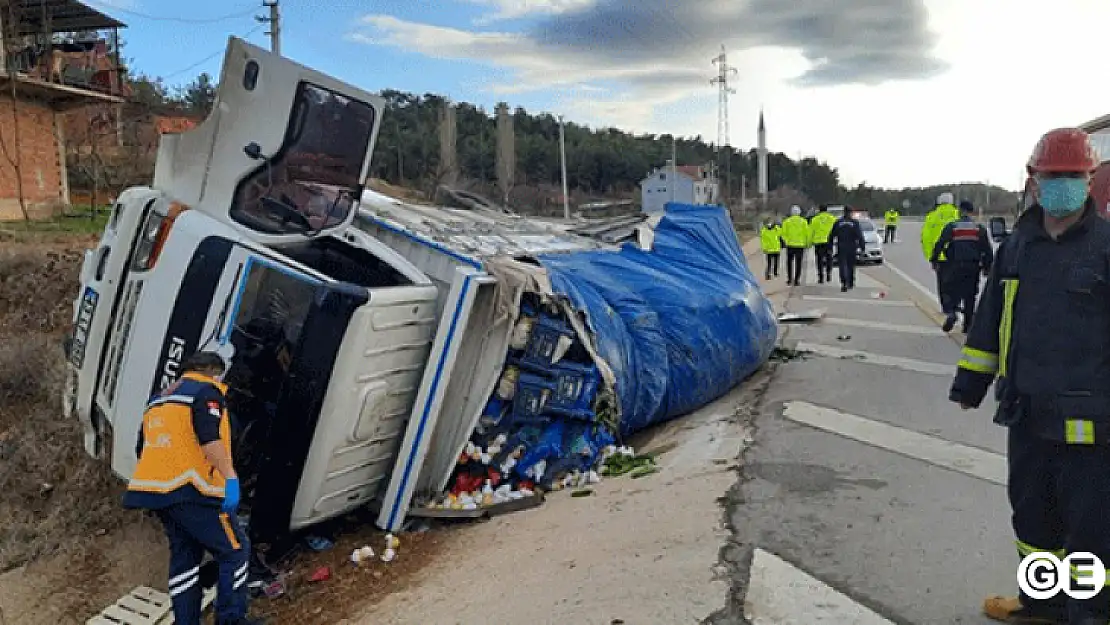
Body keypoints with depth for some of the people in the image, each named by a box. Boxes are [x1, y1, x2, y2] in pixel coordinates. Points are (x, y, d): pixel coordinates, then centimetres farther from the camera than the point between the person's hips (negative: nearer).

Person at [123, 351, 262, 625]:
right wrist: (230, 477, -23)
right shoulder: (206, 390, -3)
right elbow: (209, 438, -19)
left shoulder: (159, 399, 25)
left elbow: (142, 449, 27)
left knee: (184, 556, 15)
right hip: (192, 490, -9)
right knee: (235, 551, -1)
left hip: (159, 489, 9)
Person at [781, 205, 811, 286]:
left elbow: (783, 233, -2)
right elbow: (807, 233, -2)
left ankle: (790, 278, 9)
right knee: (798, 263, 4)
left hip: (790, 244, 0)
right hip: (800, 244, 0)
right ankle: (797, 280, 1)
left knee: (789, 262, 13)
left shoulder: (786, 221, 0)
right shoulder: (803, 221, 1)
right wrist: (807, 243, 7)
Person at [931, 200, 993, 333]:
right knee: (970, 294, 9)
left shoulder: (951, 227, -1)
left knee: (948, 289, 7)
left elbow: (940, 244, -6)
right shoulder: (980, 228, 7)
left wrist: (934, 260, 3)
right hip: (974, 266, 3)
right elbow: (987, 249, 7)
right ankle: (968, 325, 12)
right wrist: (987, 266, 14)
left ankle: (950, 312, -19)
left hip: (955, 266, -2)